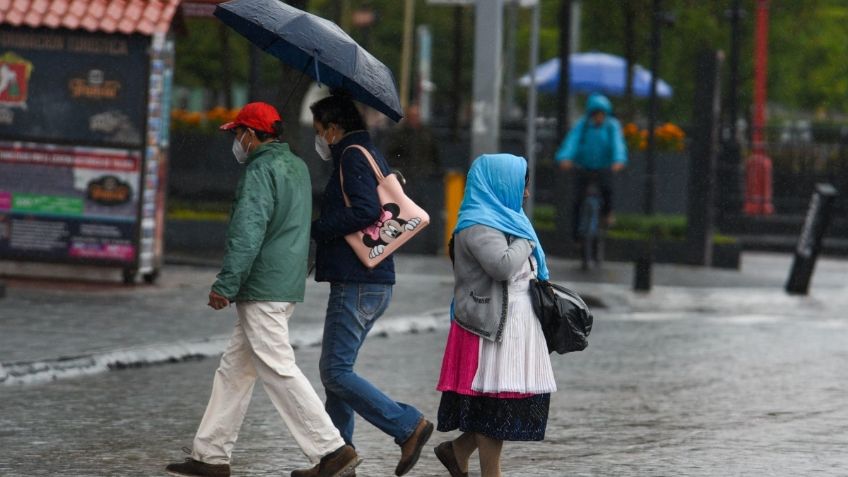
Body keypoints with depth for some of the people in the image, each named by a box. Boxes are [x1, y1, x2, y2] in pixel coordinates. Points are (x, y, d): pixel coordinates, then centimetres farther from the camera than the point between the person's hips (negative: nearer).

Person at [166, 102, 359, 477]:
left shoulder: (261, 172, -14)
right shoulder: (297, 167, 16)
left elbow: (247, 235, -22)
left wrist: (225, 285, -20)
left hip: (262, 290, -10)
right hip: (288, 287, 10)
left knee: (279, 372, -9)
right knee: (234, 370, 13)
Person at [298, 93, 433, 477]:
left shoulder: (353, 157, -11)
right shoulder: (373, 156, 20)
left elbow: (365, 211, -24)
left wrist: (314, 229, -13)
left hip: (356, 286, -10)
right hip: (376, 283, 10)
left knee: (335, 372, -10)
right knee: (338, 370, 13)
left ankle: (409, 426, -13)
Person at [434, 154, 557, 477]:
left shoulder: (501, 221, 18)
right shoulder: (478, 227, -13)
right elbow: (503, 266, -26)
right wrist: (526, 241, -11)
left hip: (516, 327, 10)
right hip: (493, 328, -10)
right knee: (497, 402, -5)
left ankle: (458, 451, 21)